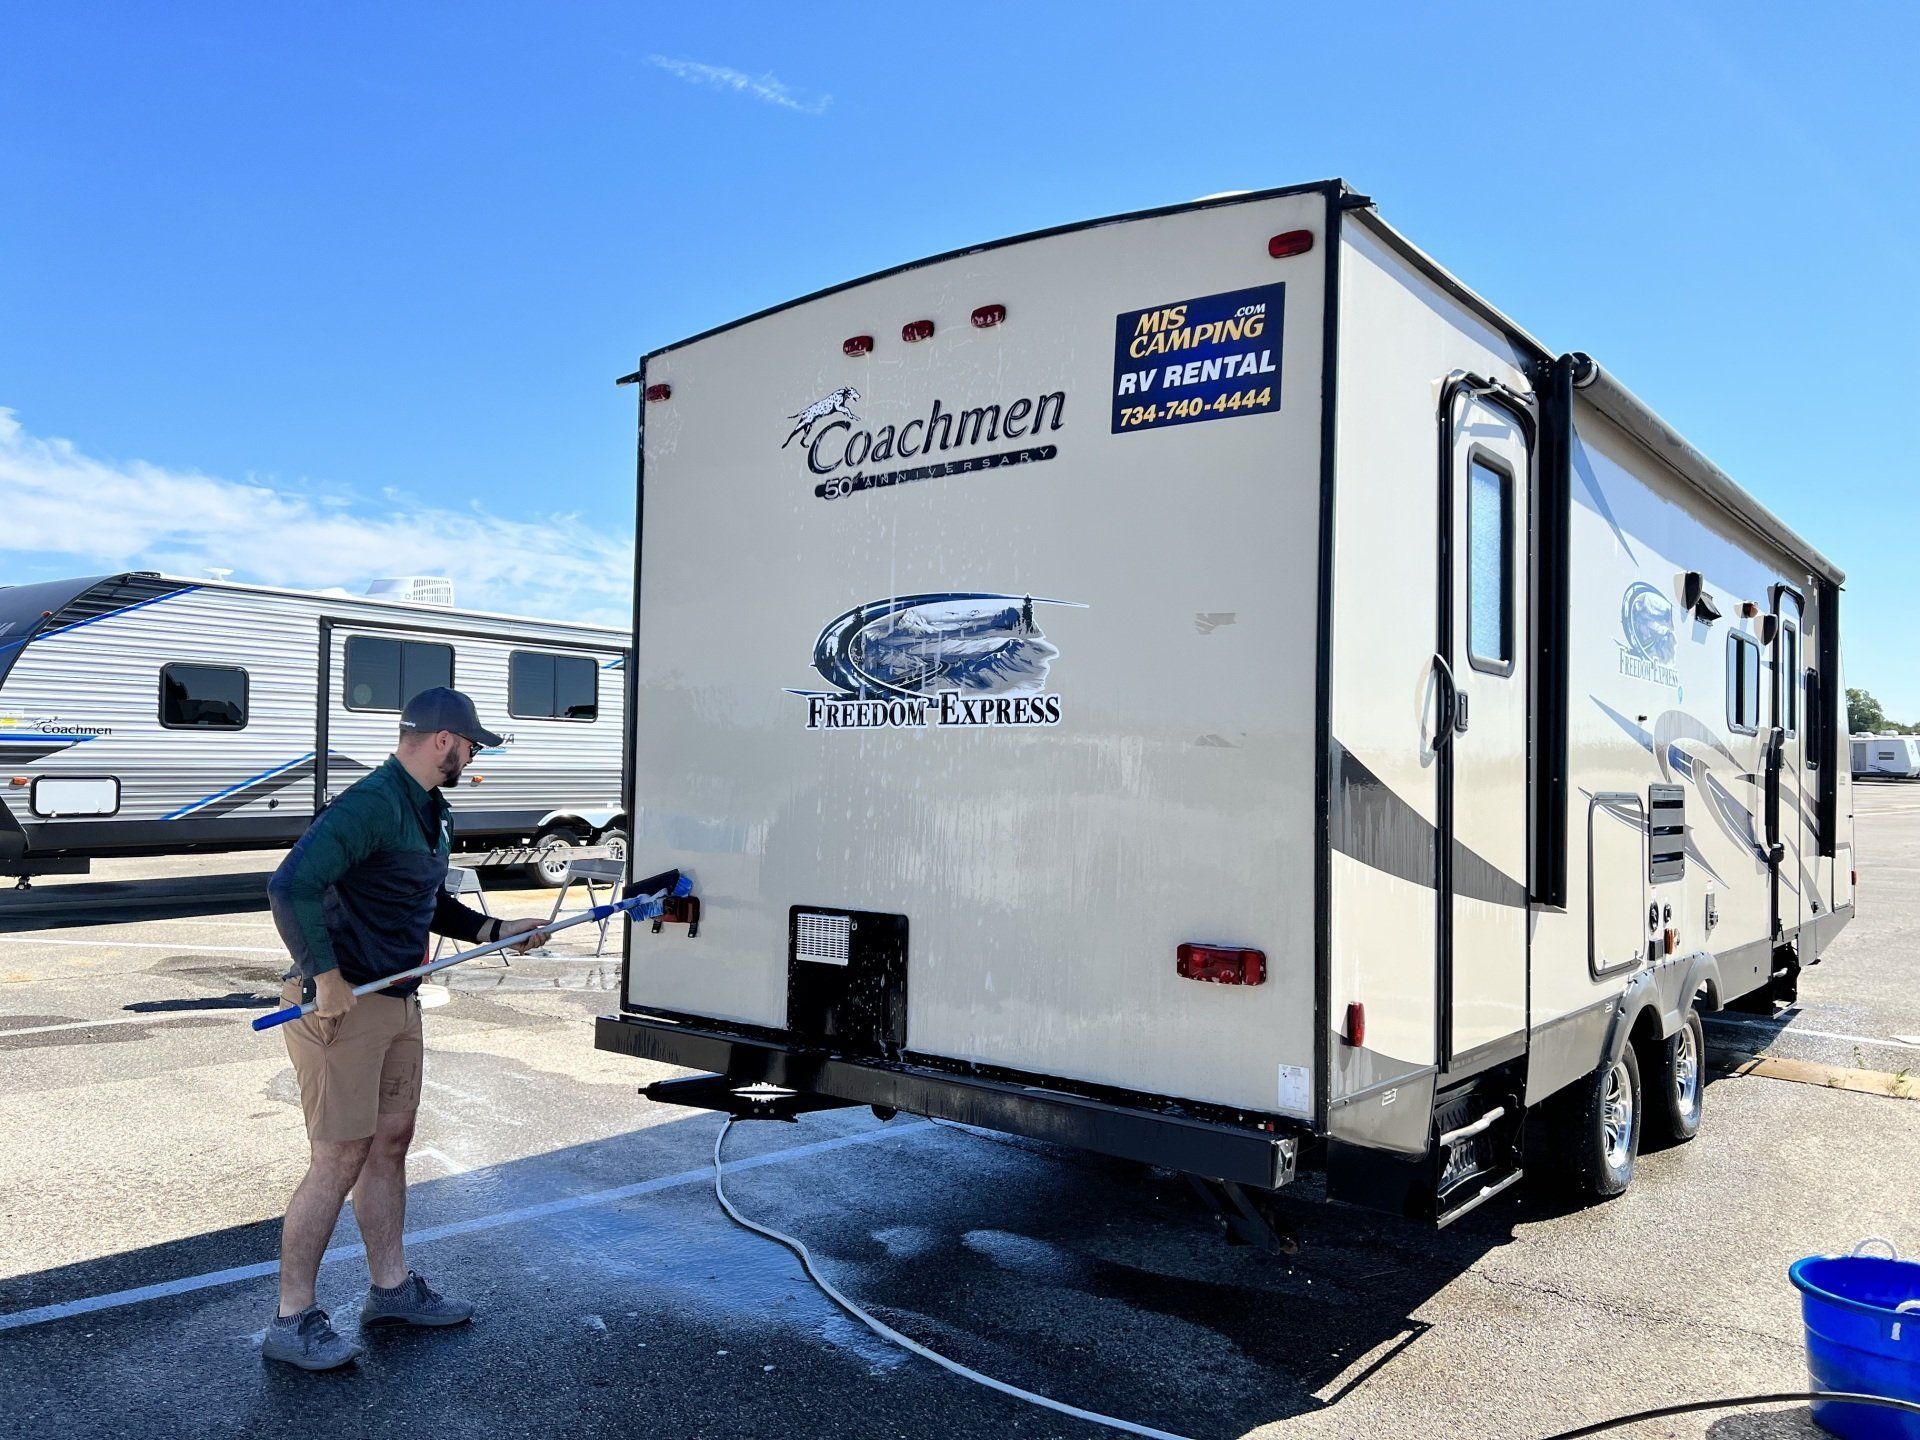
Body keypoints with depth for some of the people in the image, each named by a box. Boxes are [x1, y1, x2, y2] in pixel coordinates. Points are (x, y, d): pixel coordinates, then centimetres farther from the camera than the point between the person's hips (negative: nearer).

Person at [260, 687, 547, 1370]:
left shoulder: (431, 813, 12)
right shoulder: (373, 804, -21)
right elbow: (291, 885, -29)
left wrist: (495, 930, 12)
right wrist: (326, 976, -25)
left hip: (397, 1003, 10)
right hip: (342, 1006, -10)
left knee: (390, 1142, 17)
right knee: (339, 1159, -2)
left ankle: (391, 1288, 30)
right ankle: (292, 1320, 12)